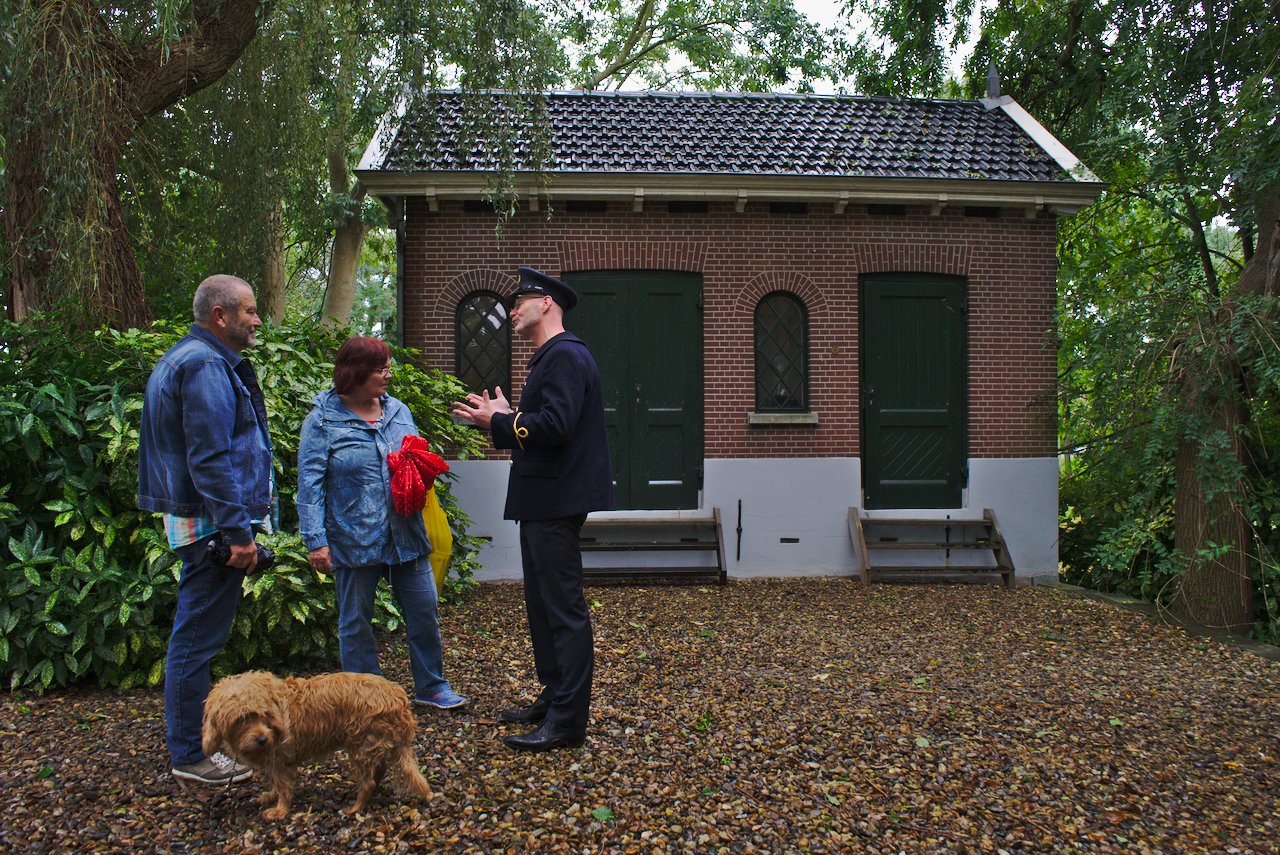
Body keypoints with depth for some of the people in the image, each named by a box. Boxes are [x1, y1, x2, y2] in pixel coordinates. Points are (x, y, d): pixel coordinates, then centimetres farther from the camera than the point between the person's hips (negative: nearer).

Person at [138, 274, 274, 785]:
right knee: (199, 637, -3)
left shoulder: (186, 359, 18)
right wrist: (238, 532, -23)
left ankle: (192, 740, 30)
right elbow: (210, 459, -23)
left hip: (198, 520, 11)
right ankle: (190, 755, 7)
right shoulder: (206, 366, -16)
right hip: (210, 524, -11)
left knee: (196, 636, 18)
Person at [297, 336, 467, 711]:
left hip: (405, 536, 4)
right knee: (355, 622, 9)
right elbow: (310, 484, -8)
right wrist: (316, 540, -14)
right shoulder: (323, 419, -5)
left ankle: (431, 686, 26)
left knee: (425, 610, 9)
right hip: (353, 539, -4)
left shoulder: (397, 411, 9)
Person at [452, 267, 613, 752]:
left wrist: (499, 421, -15)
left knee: (563, 608, -5)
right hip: (543, 502, 11)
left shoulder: (565, 356, -14)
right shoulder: (549, 357, 19)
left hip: (557, 504, -11)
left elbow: (555, 425, -26)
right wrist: (505, 418, 11)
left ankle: (567, 721, 1)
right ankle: (553, 698, 29)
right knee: (541, 605, 17)